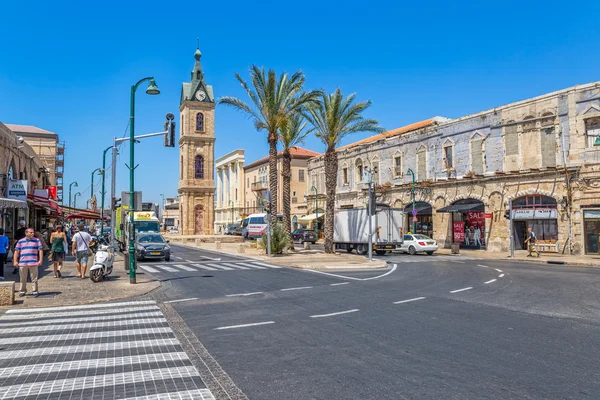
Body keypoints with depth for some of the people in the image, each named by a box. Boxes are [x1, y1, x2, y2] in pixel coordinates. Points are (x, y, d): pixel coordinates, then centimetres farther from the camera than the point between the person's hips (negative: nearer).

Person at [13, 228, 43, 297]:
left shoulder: (37, 240, 6)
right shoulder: (20, 241, 10)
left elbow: (40, 250, 3)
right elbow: (16, 251, 9)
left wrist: (40, 260, -6)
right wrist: (15, 261, 0)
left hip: (33, 263, -2)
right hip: (22, 263, 2)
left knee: (34, 278, 0)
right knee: (23, 279, 9)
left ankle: (35, 291, 6)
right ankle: (22, 291, 21)